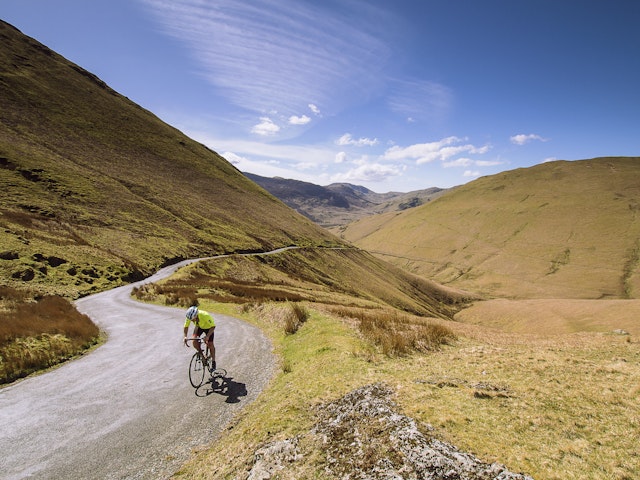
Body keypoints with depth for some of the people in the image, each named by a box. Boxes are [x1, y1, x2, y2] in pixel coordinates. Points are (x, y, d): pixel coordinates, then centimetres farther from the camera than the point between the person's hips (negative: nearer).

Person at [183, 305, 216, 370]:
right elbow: (186, 326, -16)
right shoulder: (189, 316, -30)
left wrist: (207, 336, -50)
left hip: (208, 327, -4)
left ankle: (213, 361, 7)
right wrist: (185, 336, -31)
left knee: (210, 344, -10)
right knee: (194, 341, -17)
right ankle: (201, 354, 8)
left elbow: (213, 326, -38)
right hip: (199, 326, 4)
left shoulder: (205, 315, -42)